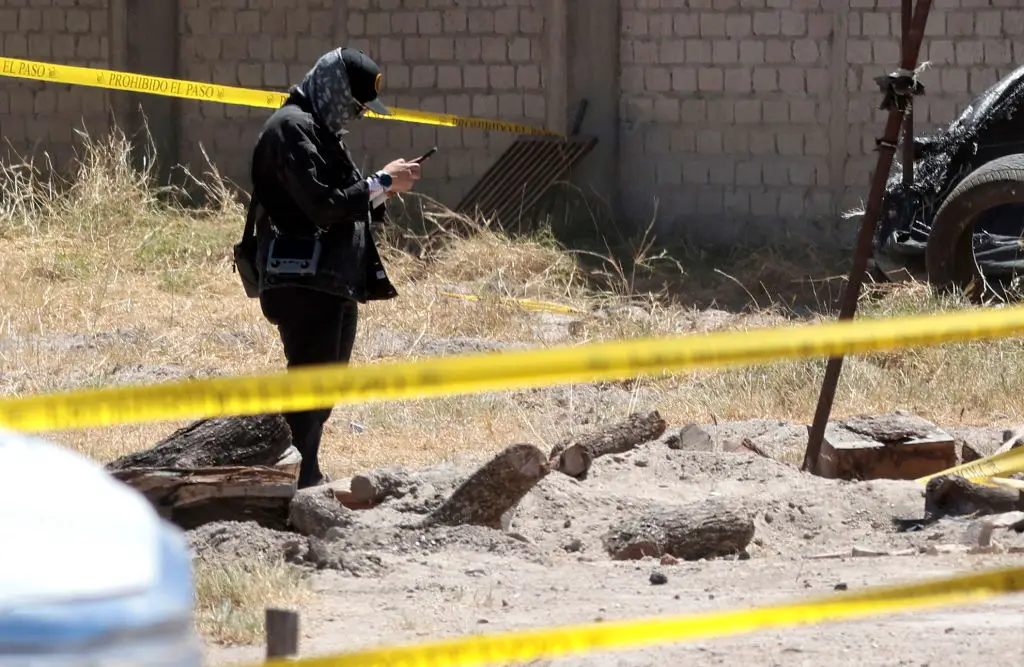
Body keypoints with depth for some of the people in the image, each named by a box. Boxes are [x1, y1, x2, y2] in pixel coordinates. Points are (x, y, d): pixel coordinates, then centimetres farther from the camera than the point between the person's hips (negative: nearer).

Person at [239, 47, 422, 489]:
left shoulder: (322, 132, 21)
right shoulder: (292, 129, -12)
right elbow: (322, 204, -21)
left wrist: (380, 192, 5)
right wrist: (382, 181, -14)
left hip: (334, 283, 11)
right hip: (303, 283, -11)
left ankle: (309, 477, 20)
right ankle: (299, 482, -12)